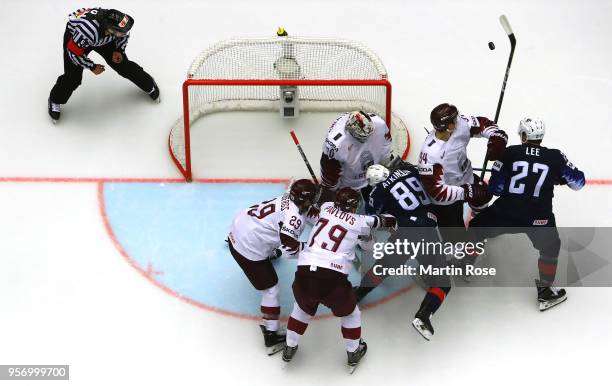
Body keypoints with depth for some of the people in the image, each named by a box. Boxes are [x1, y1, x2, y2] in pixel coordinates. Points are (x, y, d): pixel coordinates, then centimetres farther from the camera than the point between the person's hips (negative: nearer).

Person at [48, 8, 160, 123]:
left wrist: (119, 50, -12)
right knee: (73, 76, -11)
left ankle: (149, 85, 25)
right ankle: (55, 101, 15)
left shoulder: (114, 20, -33)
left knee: (123, 64, 2)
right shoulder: (87, 31, -47)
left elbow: (124, 34, -5)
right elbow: (74, 52, -30)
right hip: (74, 35, -4)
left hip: (103, 37, 4)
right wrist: (92, 67, -18)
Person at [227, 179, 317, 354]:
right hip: (248, 249, -9)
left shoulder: (286, 199, 3)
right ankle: (271, 336, -1)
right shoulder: (295, 216, -22)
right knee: (271, 289, -2)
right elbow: (289, 246, -31)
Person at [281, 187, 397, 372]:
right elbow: (385, 221, 22)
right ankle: (353, 353, 40)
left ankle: (290, 348, 42)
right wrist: (392, 221, 46)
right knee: (349, 312, 26)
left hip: (304, 273, 4)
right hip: (332, 278, -3)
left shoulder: (326, 208, 20)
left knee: (302, 308, 34)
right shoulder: (359, 221, 11)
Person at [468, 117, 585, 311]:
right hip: (538, 217, 0)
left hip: (505, 213, 0)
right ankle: (545, 292, 26)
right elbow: (578, 182, 10)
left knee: (476, 228, 27)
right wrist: (559, 177, 29)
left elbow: (495, 187, 1)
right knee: (550, 248, 27)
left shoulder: (510, 153, 0)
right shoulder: (555, 157, 1)